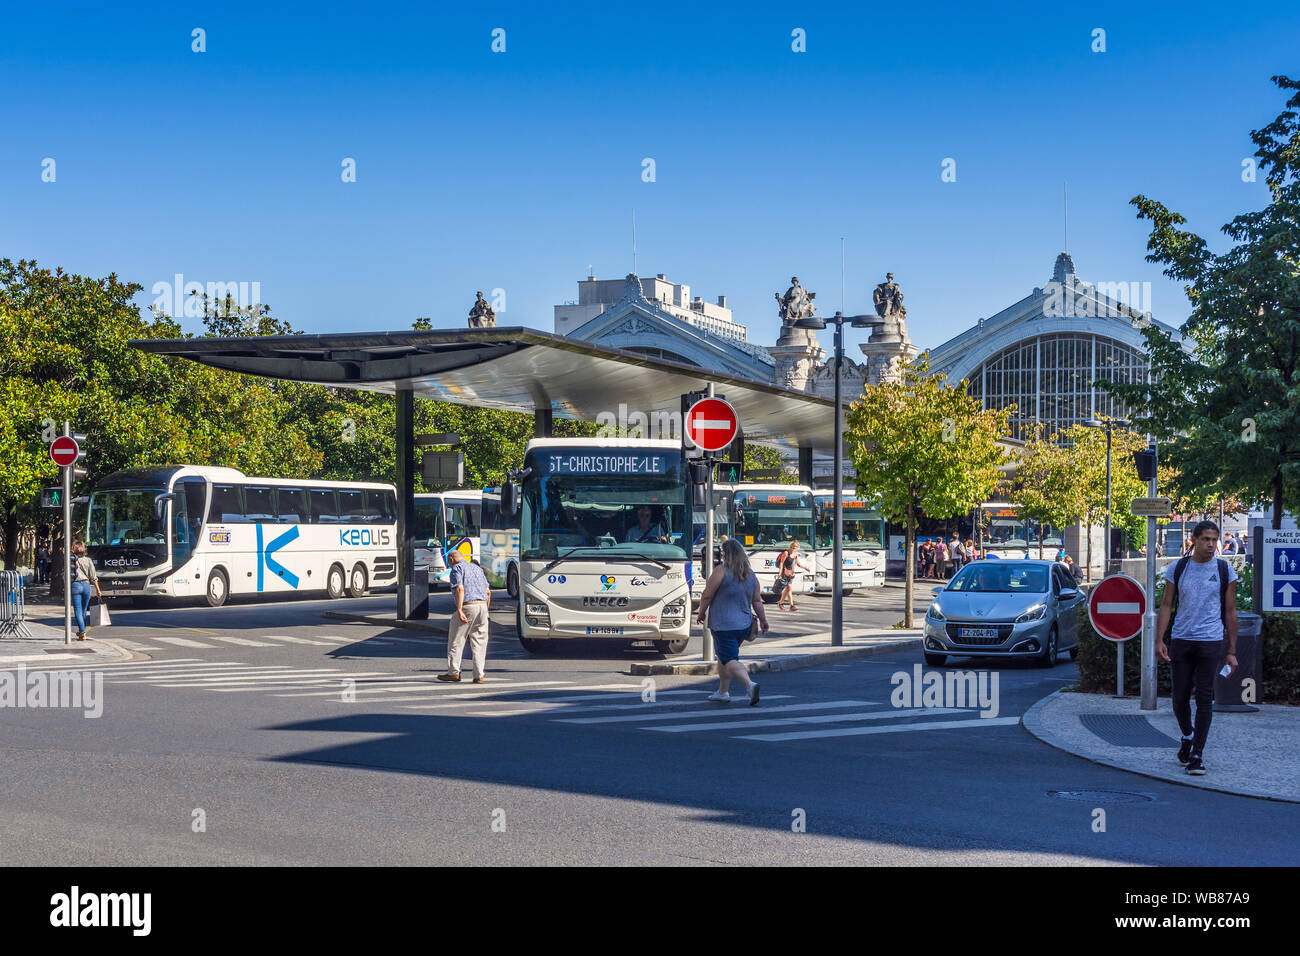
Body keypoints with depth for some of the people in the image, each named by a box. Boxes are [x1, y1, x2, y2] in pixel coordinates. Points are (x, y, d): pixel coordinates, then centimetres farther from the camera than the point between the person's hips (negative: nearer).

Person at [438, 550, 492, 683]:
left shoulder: (457, 568, 0)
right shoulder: (477, 568, 22)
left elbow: (460, 589, -15)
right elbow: (488, 592, 19)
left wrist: (459, 610, -20)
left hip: (468, 606, -6)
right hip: (482, 604, 6)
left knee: (456, 640, 4)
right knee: (479, 642, 8)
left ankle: (454, 672, 6)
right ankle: (479, 675, 4)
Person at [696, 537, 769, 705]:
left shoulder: (721, 571, -13)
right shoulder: (751, 574, 5)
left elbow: (707, 596, -11)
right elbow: (757, 601, 7)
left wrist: (702, 613, 4)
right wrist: (763, 620, 16)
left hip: (724, 625, -7)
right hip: (744, 625, 7)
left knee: (730, 661, -6)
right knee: (724, 656, 21)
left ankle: (750, 685, -27)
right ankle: (723, 692, 26)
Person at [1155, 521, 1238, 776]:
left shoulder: (1224, 570, 2)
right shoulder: (1177, 568, 4)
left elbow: (1230, 612, 5)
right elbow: (1166, 605, 7)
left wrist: (1232, 651, 3)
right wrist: (1159, 640, -4)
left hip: (1210, 642, -1)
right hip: (1181, 640, 1)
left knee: (1204, 699, -4)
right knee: (1180, 698, 6)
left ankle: (1197, 754, 2)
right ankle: (1188, 736, 33)